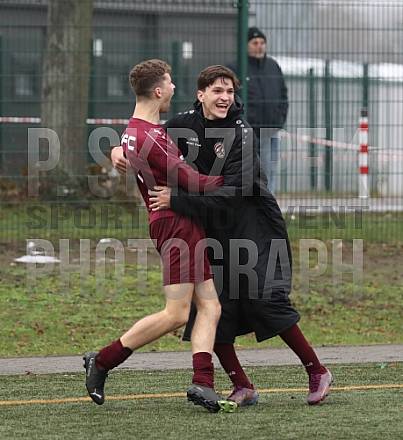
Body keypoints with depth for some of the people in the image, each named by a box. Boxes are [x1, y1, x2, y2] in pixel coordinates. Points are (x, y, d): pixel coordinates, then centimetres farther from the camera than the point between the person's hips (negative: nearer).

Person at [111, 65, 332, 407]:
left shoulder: (242, 134, -17)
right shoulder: (186, 125, 0)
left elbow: (230, 192, -26)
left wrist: (176, 201, -28)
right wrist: (119, 150, -9)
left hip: (254, 227, -5)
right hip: (213, 231, 5)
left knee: (266, 300, -13)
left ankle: (317, 372, 1)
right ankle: (242, 387, 7)